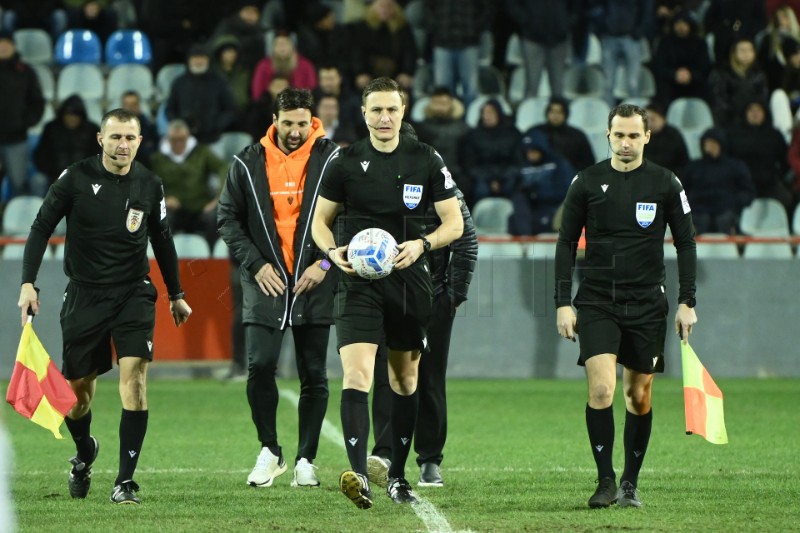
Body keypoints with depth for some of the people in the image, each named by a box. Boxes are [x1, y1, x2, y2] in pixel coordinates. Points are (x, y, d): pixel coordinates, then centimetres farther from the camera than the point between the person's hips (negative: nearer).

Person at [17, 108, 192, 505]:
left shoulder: (149, 185, 1)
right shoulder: (76, 178, -7)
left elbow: (162, 240, 14)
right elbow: (41, 228, -4)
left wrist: (176, 295, 20)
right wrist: (28, 282, -14)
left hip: (133, 293, 1)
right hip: (84, 294, -1)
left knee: (134, 373, -18)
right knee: (77, 391, 5)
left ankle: (125, 481, -15)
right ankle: (85, 453, 40)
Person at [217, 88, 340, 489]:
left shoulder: (331, 159, 0)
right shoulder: (248, 163, 4)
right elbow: (228, 218, 8)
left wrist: (325, 263, -8)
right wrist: (256, 264, -3)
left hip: (314, 283, 0)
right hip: (265, 281, 1)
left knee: (313, 376, 2)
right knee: (260, 366, -10)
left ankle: (306, 459, 13)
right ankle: (269, 452, 7)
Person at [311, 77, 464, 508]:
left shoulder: (426, 161, 2)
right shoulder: (346, 162, 1)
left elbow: (454, 223, 4)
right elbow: (320, 220, 9)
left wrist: (422, 245, -15)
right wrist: (333, 251, -12)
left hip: (409, 280, 2)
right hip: (358, 281, -2)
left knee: (405, 380, 12)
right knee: (356, 374, -19)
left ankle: (397, 475, 25)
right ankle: (358, 474, -30)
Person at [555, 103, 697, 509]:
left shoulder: (665, 183, 2)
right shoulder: (587, 182, 2)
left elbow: (685, 244, 7)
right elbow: (566, 243, 6)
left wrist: (687, 302, 0)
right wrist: (563, 303, 0)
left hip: (647, 305, 1)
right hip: (597, 303, -1)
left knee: (639, 396, 6)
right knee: (600, 389, -15)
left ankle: (630, 483, 19)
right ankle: (605, 480, -5)